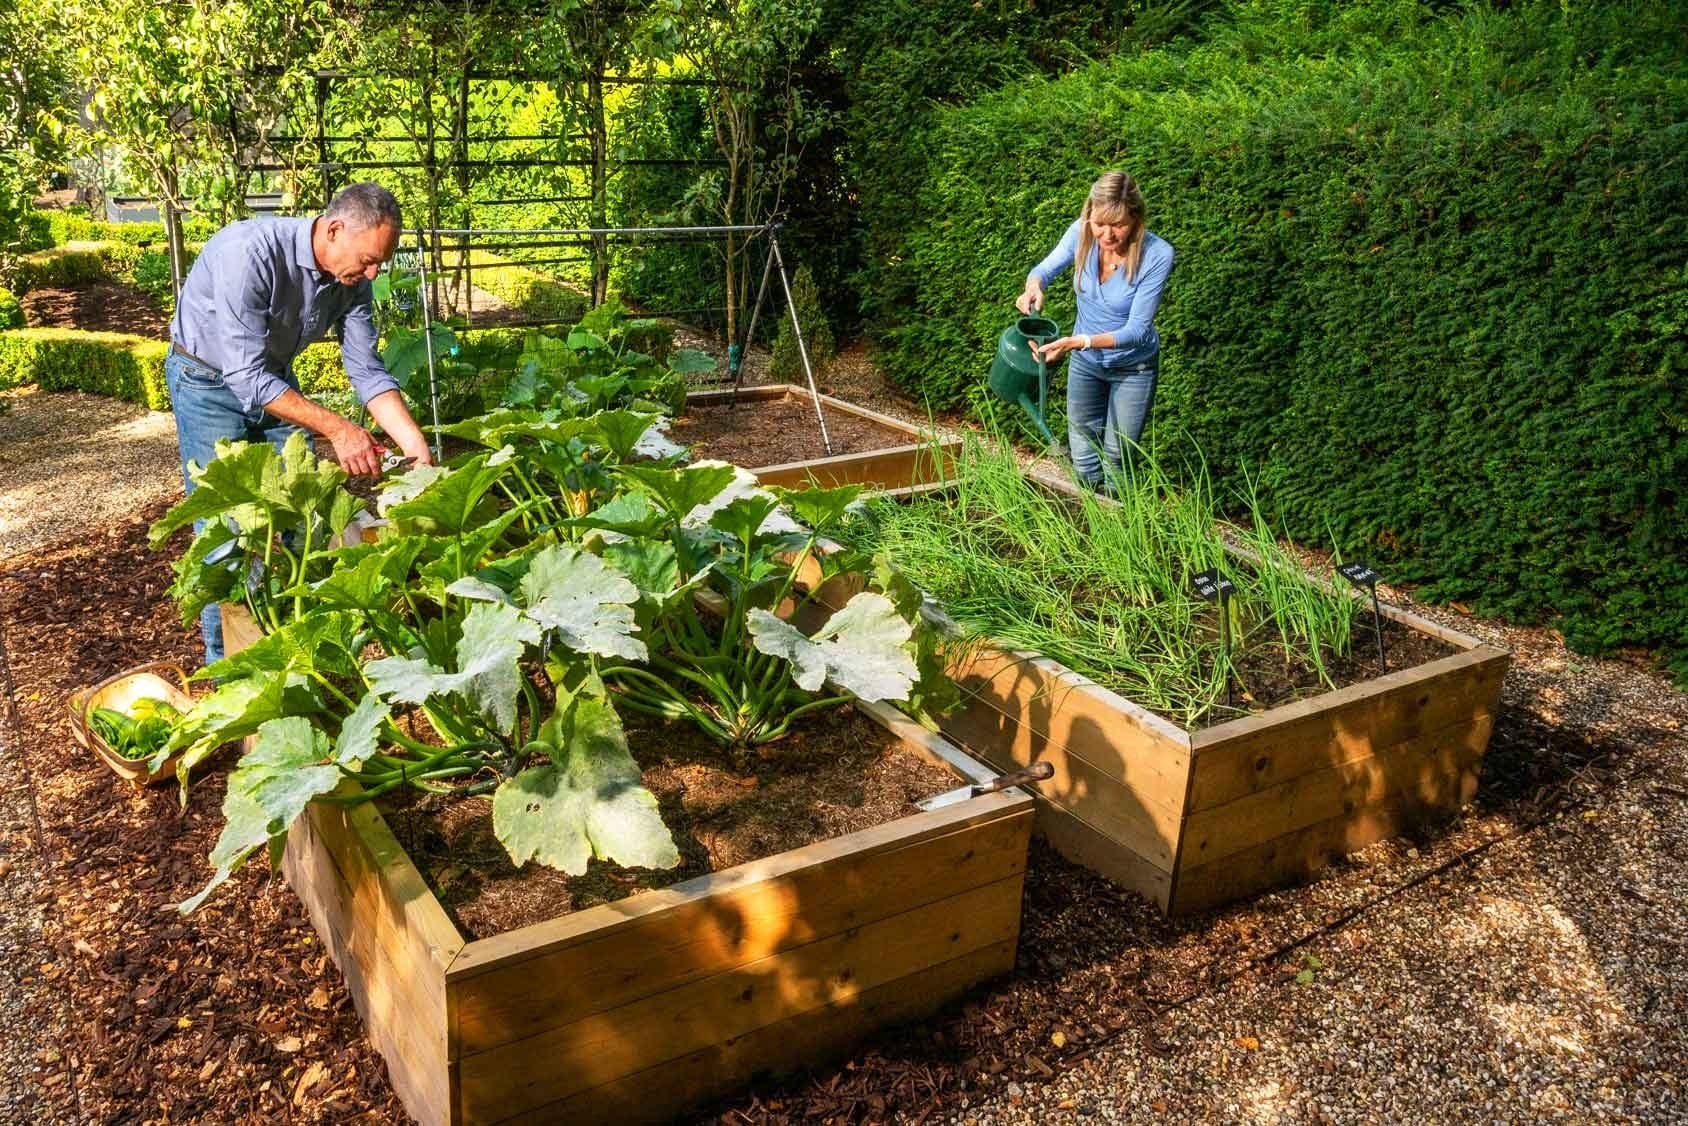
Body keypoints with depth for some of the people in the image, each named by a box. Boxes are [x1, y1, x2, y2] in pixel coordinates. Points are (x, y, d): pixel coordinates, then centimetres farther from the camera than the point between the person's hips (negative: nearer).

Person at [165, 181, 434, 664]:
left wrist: (419, 450, -19)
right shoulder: (250, 252, -34)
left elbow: (367, 371, -9)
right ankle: (226, 664, 8)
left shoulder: (351, 279, -14)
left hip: (273, 375, 6)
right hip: (209, 380, -6)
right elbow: (246, 377, -36)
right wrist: (337, 429, -39)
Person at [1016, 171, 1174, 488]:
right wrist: (1034, 286, -28)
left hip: (1133, 368, -3)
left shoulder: (1157, 255, -29)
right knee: (1083, 462, 13)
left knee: (1116, 460, 9)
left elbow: (1136, 330, -27)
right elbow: (1044, 269, -3)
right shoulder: (1082, 233, -20)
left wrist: (1079, 341, -40)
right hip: (1085, 362, 3)